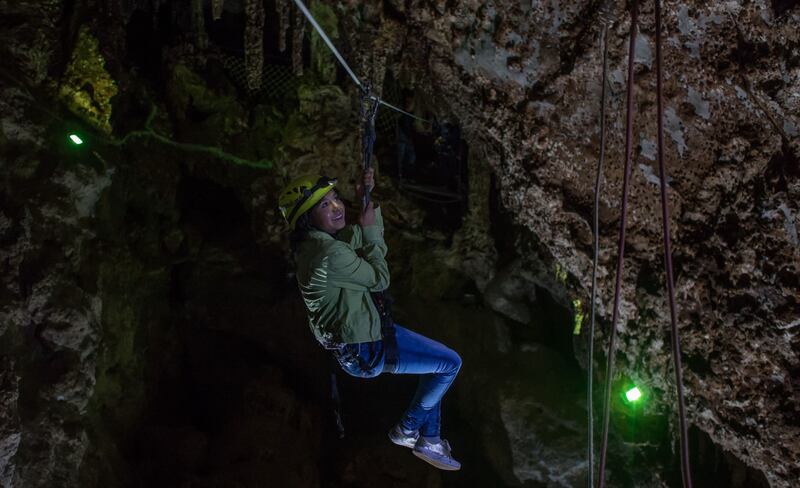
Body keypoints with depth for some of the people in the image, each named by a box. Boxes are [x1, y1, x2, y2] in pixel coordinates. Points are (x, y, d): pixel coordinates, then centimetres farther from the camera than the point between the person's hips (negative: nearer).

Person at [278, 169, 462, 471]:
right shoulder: (329, 253, -31)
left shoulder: (317, 241, 1)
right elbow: (380, 278, -17)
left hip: (363, 330, 10)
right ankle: (408, 430, 18)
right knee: (450, 364, 0)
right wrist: (369, 230, -10)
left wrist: (366, 200, 1)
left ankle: (429, 439, 33)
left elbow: (370, 238, 15)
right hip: (365, 350, -10)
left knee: (437, 363, 24)